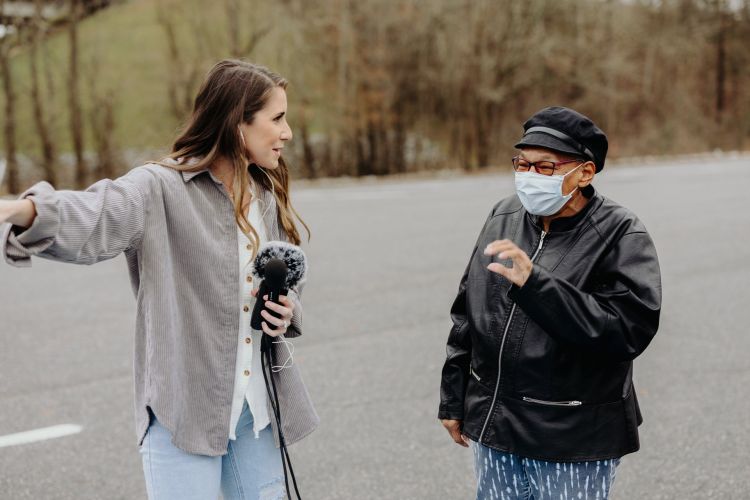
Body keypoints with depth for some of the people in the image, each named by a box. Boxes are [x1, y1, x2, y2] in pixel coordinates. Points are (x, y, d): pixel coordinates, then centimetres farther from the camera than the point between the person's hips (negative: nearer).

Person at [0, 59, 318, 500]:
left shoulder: (268, 197, 9)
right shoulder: (161, 189, -12)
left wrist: (287, 311, -2)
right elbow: (93, 218, -32)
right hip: (184, 410, -6)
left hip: (258, 410, 6)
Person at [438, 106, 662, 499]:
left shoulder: (621, 234, -12)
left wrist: (534, 283, -30)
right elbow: (466, 313, 12)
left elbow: (629, 328, -25)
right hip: (492, 424, 5)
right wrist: (453, 400, 15)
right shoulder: (503, 217, 4)